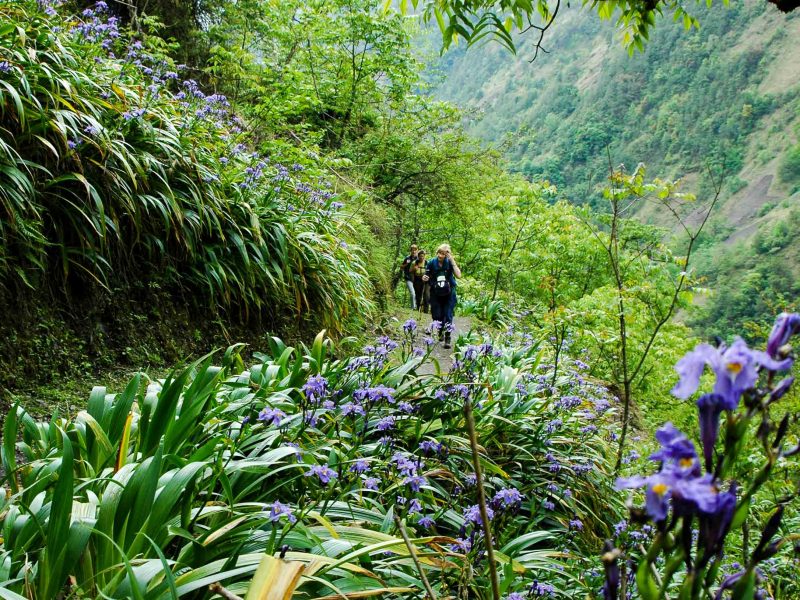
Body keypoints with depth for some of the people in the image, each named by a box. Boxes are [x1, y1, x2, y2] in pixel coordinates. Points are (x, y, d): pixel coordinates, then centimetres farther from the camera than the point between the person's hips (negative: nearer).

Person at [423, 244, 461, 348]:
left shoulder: (450, 262, -11)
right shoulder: (431, 263, -8)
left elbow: (459, 275, -22)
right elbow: (427, 277, 1)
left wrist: (452, 261, -25)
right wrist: (425, 278, -23)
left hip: (449, 293, -1)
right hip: (435, 293, 1)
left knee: (448, 315, -6)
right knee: (437, 315, 5)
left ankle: (447, 339, -2)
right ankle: (440, 331, 34)